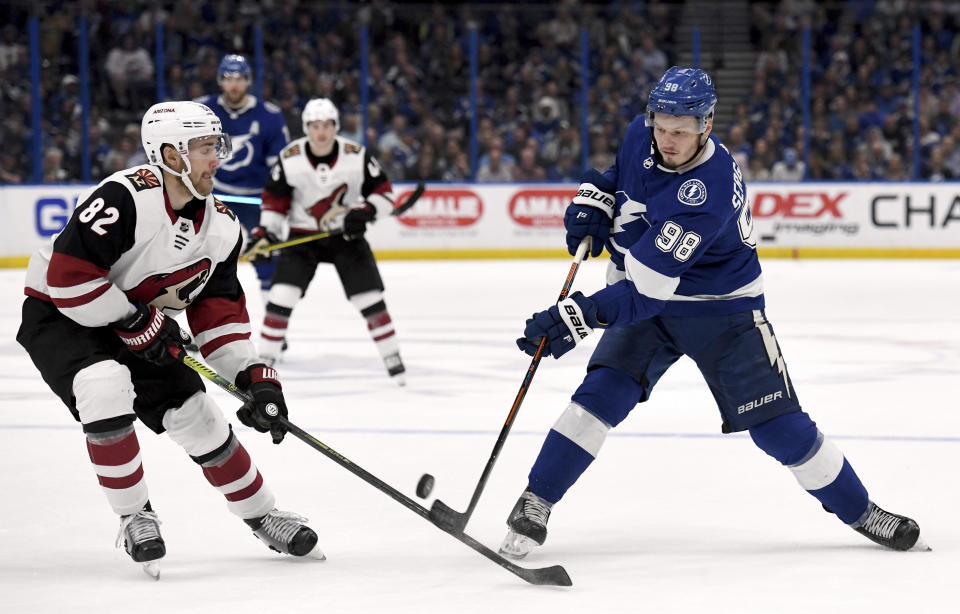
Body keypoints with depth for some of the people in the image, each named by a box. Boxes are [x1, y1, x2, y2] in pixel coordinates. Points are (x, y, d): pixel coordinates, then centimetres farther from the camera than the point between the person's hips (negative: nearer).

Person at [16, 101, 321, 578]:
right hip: (60, 313, -7)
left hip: (140, 326, 7)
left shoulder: (221, 227, -4)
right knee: (106, 390, -33)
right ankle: (134, 517, -14)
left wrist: (256, 377, -8)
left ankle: (261, 515, 23)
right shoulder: (126, 199, -30)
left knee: (197, 416, 2)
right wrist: (135, 322, -25)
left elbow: (220, 309, 2)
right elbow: (68, 275, -32)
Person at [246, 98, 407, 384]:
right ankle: (265, 359, -1)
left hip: (347, 234, 0)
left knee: (369, 296, -4)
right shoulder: (290, 158, -13)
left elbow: (383, 189, -3)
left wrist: (366, 211, -21)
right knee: (283, 294, -12)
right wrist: (265, 232, -11)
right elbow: (275, 198, -1)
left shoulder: (357, 156, -14)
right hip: (303, 236, 0)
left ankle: (392, 357, 11)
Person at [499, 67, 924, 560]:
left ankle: (859, 511, 15)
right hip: (644, 303, 5)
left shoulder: (708, 194, -35)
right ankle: (534, 505, -9)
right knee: (602, 394, -16)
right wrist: (593, 200, -3)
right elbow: (620, 172, 16)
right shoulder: (643, 134, -13)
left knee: (778, 426, -5)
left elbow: (646, 288, -37)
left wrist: (578, 316, -44)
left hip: (722, 310, -5)